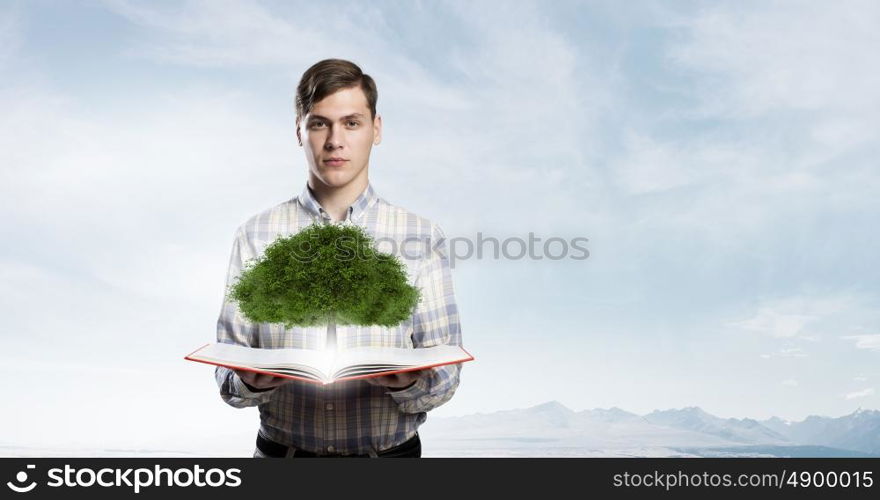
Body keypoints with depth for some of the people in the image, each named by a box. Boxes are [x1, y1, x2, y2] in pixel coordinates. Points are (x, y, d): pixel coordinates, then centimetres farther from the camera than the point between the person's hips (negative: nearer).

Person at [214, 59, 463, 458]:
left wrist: (409, 382, -16)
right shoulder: (256, 237, 5)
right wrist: (251, 383, -14)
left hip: (389, 450, 0)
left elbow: (445, 373, 4)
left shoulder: (421, 238, 3)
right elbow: (228, 365, 6)